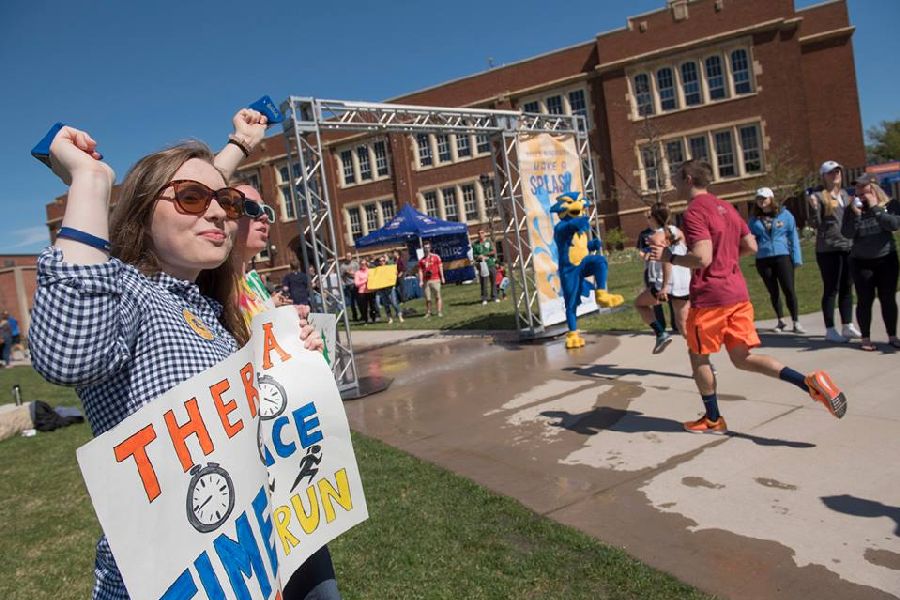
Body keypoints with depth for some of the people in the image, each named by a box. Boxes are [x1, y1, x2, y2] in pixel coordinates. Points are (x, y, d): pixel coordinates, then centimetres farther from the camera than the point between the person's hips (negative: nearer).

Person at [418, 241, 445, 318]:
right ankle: (428, 312, 8)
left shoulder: (436, 257, 6)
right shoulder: (421, 260, 10)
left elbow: (440, 268, 4)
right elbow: (420, 271, 9)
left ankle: (440, 312, 1)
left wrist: (442, 277, -1)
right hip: (426, 281, 2)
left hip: (435, 280, -2)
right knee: (428, 298, 1)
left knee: (437, 296, -2)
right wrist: (421, 281, 0)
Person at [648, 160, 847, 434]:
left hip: (709, 297, -8)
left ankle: (713, 420, 22)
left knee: (698, 356, 11)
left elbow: (702, 258, -23)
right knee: (743, 358, 12)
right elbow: (751, 246, 16)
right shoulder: (725, 206, 14)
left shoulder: (694, 211, -13)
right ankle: (810, 382, -5)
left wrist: (669, 257, -11)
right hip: (738, 293, 8)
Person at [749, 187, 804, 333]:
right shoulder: (755, 219, 7)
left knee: (789, 289, -4)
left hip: (782, 256, -2)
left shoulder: (785, 214, 2)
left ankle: (795, 322, 5)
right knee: (773, 291, 11)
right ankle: (781, 321, 23)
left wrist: (797, 258, -4)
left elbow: (793, 237, 2)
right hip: (763, 259, 2)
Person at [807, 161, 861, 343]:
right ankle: (830, 330, 7)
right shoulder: (818, 196, -6)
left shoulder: (845, 194, 13)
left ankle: (847, 325, 22)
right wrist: (814, 208, -26)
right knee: (831, 289, -1)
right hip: (828, 249, -6)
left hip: (848, 246, 6)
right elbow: (815, 224, -11)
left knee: (847, 288, 12)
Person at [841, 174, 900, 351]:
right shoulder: (852, 210, -1)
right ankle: (865, 338, 6)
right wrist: (856, 214, -20)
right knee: (865, 300, -1)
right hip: (861, 262, 0)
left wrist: (875, 208, -19)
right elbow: (847, 234, -11)